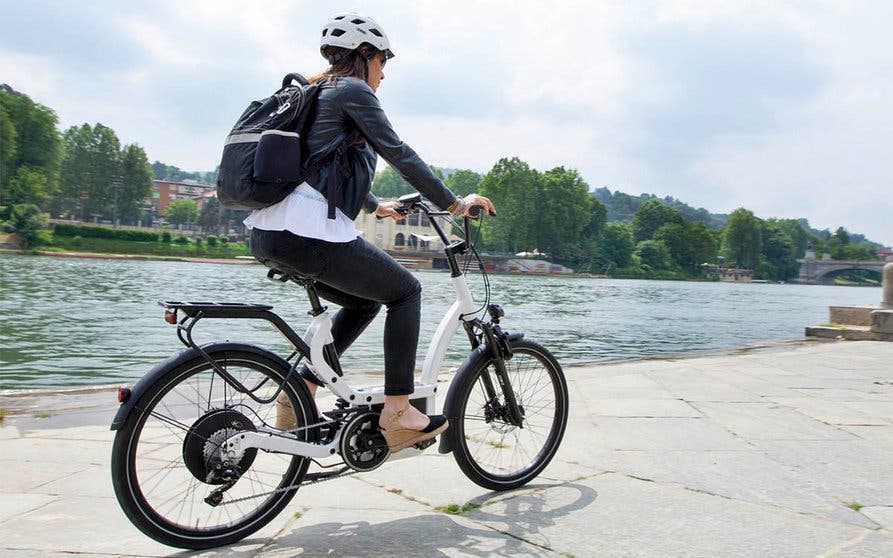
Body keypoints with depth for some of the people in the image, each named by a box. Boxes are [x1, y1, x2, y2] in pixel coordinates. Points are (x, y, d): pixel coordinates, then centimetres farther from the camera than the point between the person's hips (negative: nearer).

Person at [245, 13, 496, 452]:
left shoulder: (316, 94, 28)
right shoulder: (352, 90, 0)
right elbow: (398, 153, -7)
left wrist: (376, 205, 50)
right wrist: (453, 204, -2)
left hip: (267, 235, 10)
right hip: (308, 231, -9)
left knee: (364, 301, 22)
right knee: (405, 291, 5)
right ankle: (396, 412, 1)